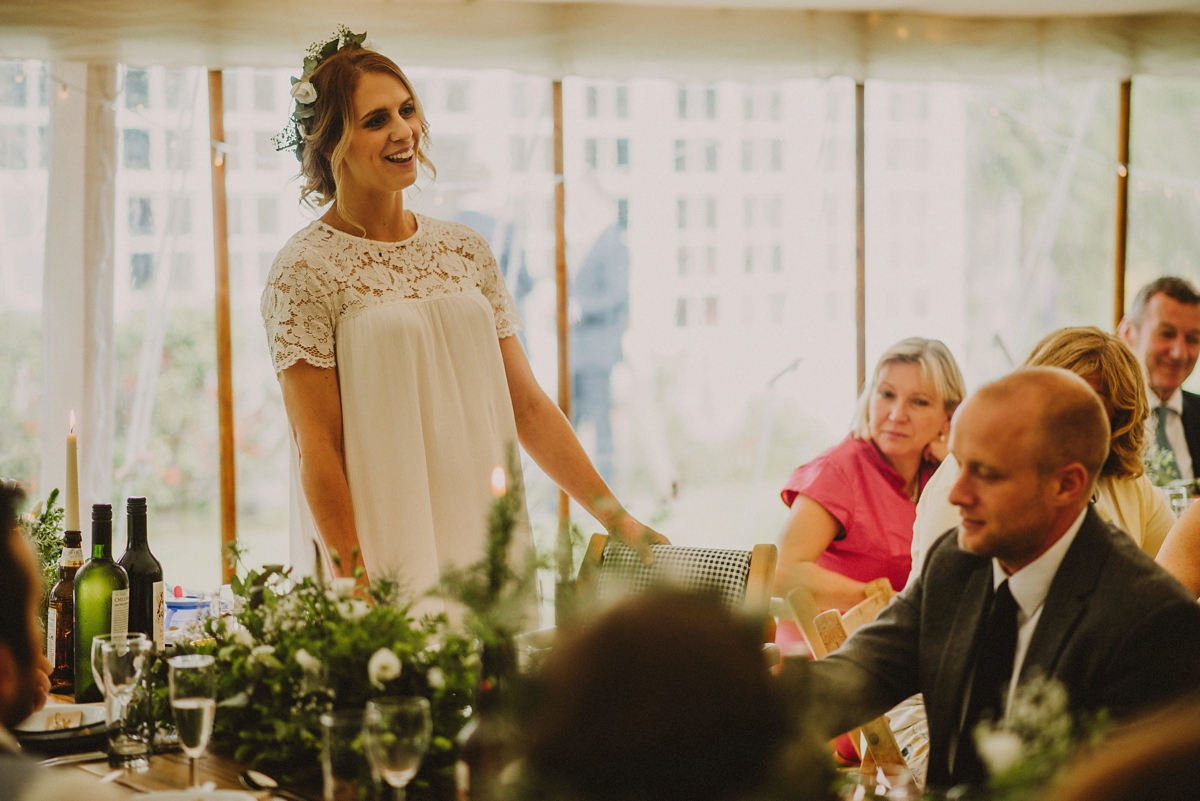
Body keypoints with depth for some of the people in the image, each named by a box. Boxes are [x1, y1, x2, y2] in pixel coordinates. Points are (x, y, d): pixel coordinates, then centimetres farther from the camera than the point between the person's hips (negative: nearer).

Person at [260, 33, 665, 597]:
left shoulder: (466, 251, 10)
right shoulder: (304, 270, -7)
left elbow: (527, 405, 11)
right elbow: (317, 450, -10)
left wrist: (614, 517, 6)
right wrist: (356, 592, -16)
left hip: (483, 546, 5)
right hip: (386, 561, -5)